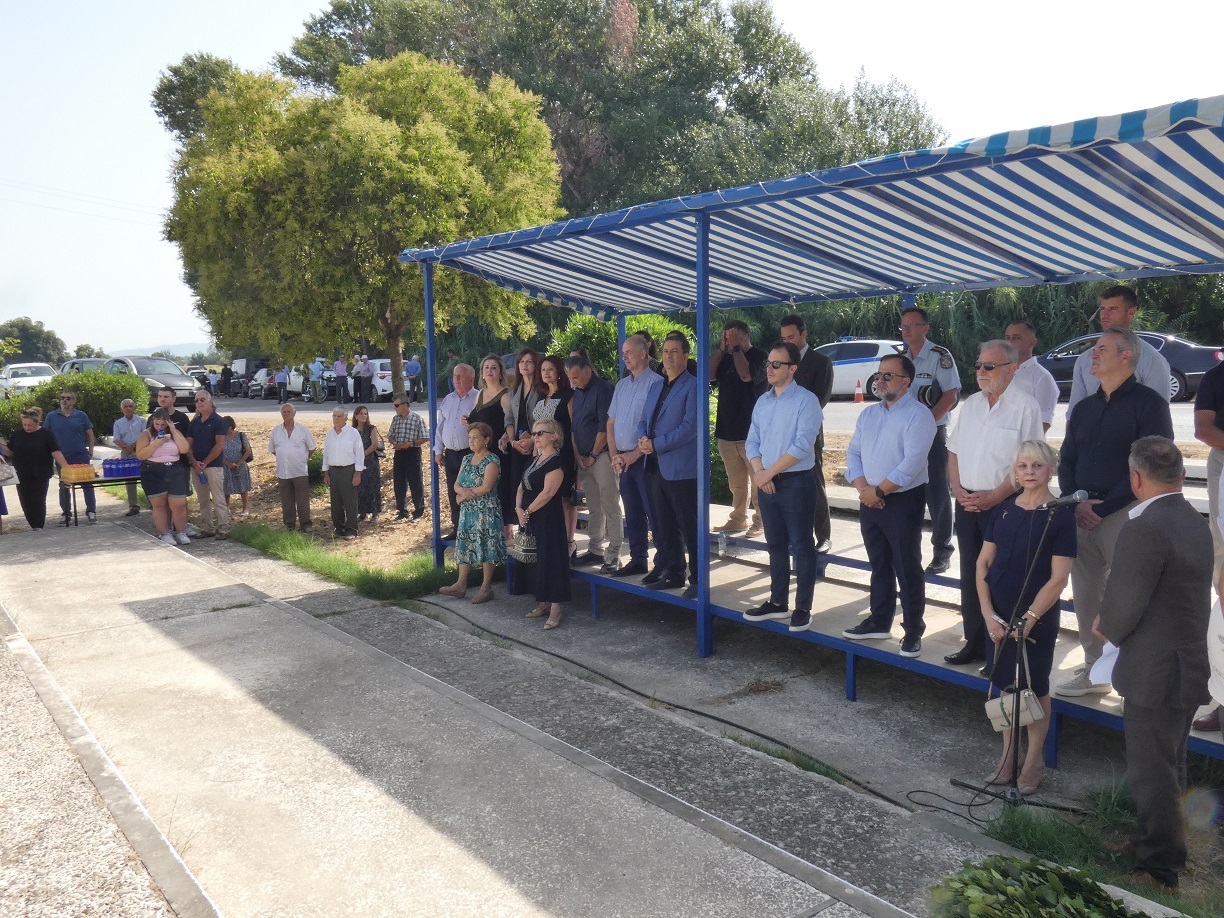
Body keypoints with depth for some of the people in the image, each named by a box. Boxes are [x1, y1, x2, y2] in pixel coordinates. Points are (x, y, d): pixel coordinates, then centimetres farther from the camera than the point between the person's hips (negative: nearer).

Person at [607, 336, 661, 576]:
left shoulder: (656, 383, -9)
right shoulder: (621, 385, 15)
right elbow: (611, 422, 17)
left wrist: (634, 455, -17)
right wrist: (614, 456, 6)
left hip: (644, 458, -7)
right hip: (623, 460, 7)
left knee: (654, 514, -5)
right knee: (632, 513, 13)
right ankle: (638, 560, 22)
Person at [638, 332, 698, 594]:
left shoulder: (693, 386, -7)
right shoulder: (655, 386, 18)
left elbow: (690, 426, -16)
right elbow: (644, 420, 18)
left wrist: (656, 444, -17)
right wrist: (642, 439, -4)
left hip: (681, 468, -8)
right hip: (655, 466, 8)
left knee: (689, 528, -2)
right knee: (664, 526, 14)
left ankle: (698, 579, 6)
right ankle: (671, 572, 26)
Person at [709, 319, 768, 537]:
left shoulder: (759, 356, -3)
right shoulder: (726, 358, 15)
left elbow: (746, 375, -22)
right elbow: (709, 375, 0)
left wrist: (735, 348, -10)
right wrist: (722, 348, -1)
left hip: (751, 431, -6)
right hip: (727, 429, 7)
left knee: (757, 480, -3)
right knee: (736, 481, 13)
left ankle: (760, 522, 3)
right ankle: (738, 519, 21)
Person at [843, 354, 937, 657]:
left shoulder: (918, 415, -12)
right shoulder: (868, 414, 12)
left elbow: (912, 463, -20)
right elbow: (853, 452, 9)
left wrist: (879, 490, -15)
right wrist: (863, 489, -6)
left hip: (903, 501, -7)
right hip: (870, 502, 7)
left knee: (907, 568, 0)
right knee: (879, 565, 17)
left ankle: (913, 631, 11)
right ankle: (879, 622, 28)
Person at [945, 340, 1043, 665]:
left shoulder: (1025, 406, -8)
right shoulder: (971, 404, 12)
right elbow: (954, 451, 14)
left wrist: (993, 497, -16)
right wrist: (958, 490, 0)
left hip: (1003, 504, -6)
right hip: (967, 502, 6)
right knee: (970, 575, 12)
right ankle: (974, 643, 24)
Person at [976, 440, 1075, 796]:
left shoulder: (1060, 515, -10)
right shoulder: (1003, 509, 2)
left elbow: (1058, 579, -13)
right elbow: (983, 563, 4)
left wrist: (1029, 620, -16)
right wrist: (988, 613, -5)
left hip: (1037, 618, -4)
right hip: (998, 615, 4)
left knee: (1034, 688, 8)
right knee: (1005, 685, 13)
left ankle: (1033, 761, 24)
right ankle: (1008, 756, 28)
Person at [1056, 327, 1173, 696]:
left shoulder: (1148, 403, -4)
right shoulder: (1084, 408, 17)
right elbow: (1066, 462, 16)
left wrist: (1103, 507, -14)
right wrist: (1077, 502, -2)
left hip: (1125, 514, -6)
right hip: (1083, 515, 6)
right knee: (1085, 595, 10)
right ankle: (1094, 671, 22)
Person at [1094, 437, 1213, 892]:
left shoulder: (1144, 529, -24)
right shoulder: (1196, 523, 6)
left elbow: (1123, 606, -24)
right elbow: (1174, 596, 11)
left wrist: (1105, 627, -3)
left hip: (1155, 674, -10)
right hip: (1190, 664, 10)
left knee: (1152, 775, 5)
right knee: (1169, 768, 24)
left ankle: (1159, 868, 17)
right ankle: (1164, 849, 41)